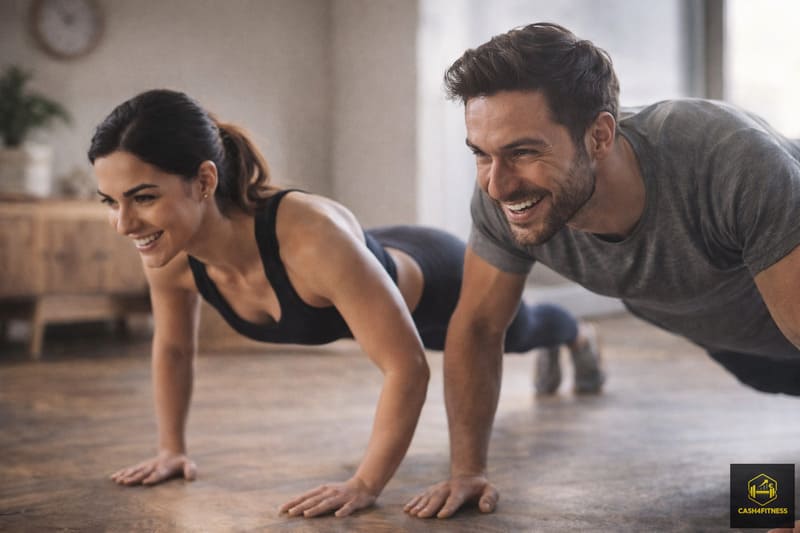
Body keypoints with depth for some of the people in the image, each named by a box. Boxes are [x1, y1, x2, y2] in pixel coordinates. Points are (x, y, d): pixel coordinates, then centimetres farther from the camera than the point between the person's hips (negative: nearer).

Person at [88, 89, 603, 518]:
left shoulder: (310, 237, -51)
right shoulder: (169, 256, -30)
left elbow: (407, 366, -45)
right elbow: (174, 347, -8)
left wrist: (365, 485, -46)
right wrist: (172, 448, -8)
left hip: (435, 284, -5)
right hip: (375, 275, 5)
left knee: (517, 332, 33)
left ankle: (581, 338, 71)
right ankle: (553, 356, 75)